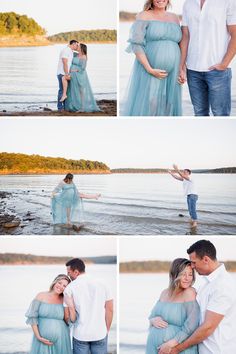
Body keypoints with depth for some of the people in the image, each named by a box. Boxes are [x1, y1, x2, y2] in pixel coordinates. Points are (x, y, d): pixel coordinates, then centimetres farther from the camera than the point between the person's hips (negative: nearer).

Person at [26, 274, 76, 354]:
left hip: (61, 340, 1)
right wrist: (38, 337, -10)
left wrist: (71, 304, -12)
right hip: (43, 340, -1)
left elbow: (72, 321, -3)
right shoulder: (41, 296, -2)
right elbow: (32, 317, -4)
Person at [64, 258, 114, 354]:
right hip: (100, 333, 2)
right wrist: (106, 330, 13)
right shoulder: (101, 284, 4)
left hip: (80, 334, -2)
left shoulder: (70, 288, -3)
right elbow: (109, 310, 5)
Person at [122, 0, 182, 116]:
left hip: (171, 75, 5)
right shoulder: (144, 16, -1)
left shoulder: (174, 18, 14)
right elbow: (136, 45, -10)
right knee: (144, 108, -8)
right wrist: (150, 70, -18)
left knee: (167, 109, 4)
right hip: (148, 73, -5)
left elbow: (179, 45, 18)